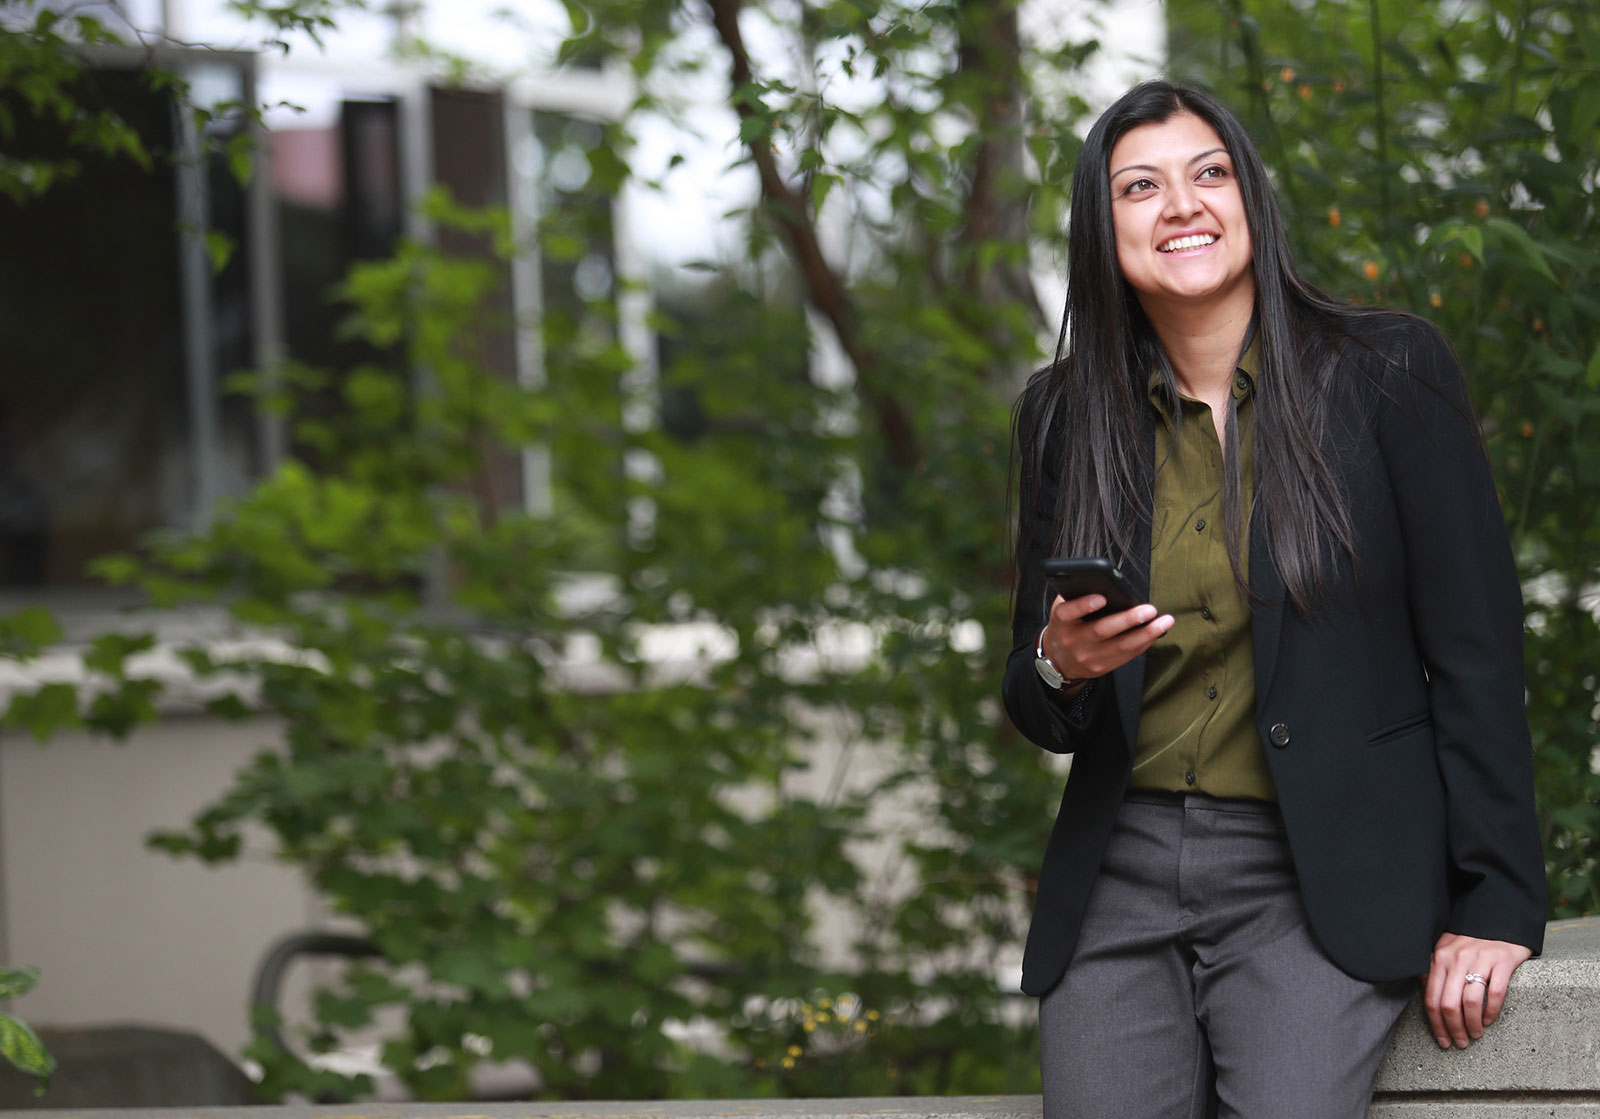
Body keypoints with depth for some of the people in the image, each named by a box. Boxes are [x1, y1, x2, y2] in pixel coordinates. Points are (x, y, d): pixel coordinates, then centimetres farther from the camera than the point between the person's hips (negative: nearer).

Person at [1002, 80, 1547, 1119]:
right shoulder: (1065, 414, 9)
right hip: (1122, 871, 3)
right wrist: (1061, 666, -9)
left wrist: (1495, 907, -8)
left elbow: (1476, 652, -2)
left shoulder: (1388, 370, -1)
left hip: (1323, 877, -3)